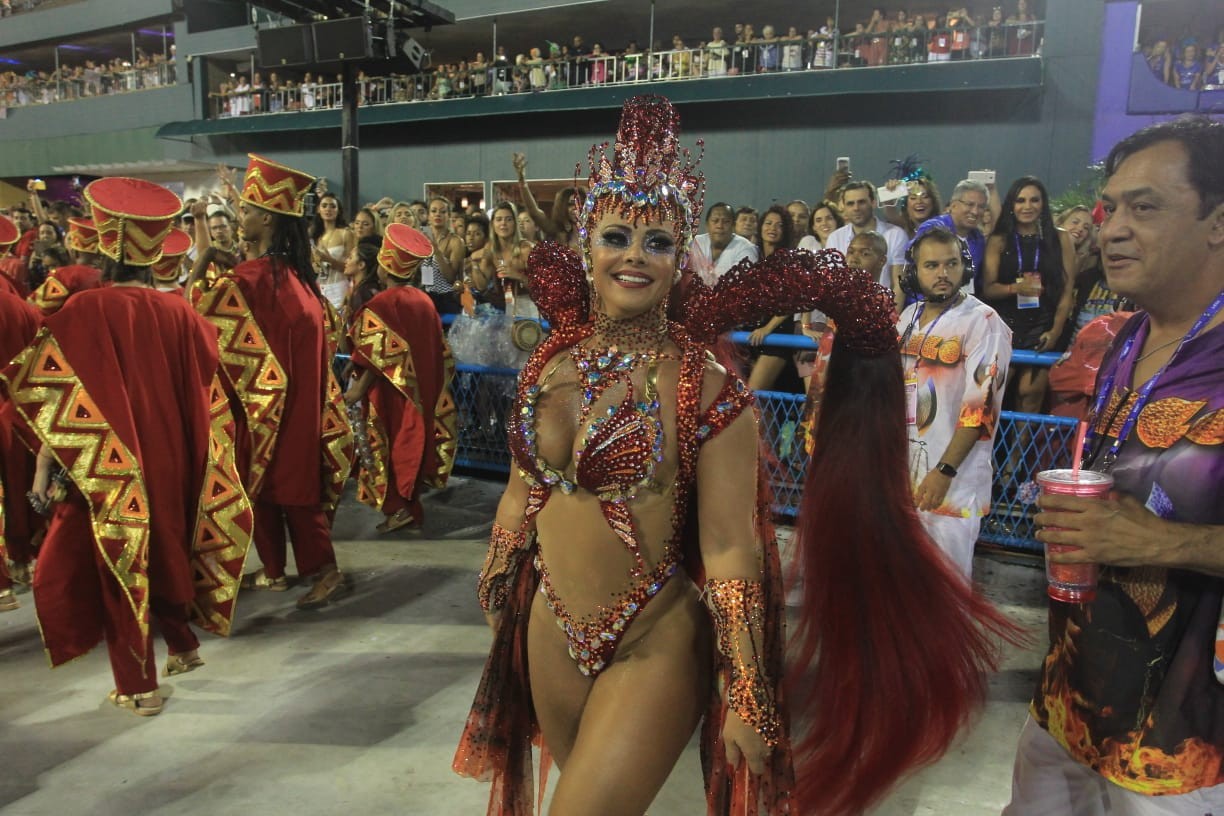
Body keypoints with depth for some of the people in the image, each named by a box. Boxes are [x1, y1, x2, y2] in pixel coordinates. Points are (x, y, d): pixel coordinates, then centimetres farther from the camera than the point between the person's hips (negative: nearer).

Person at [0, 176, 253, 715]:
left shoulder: (84, 312, -13)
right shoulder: (179, 313, -2)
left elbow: (56, 400, -12)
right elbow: (204, 395, 7)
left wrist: (44, 469, -5)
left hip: (109, 465, -4)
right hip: (169, 460, 4)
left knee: (114, 560, 9)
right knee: (161, 549, 25)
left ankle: (138, 686, 15)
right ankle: (183, 645, 35)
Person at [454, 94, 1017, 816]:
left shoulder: (705, 389, -17)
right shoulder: (552, 363, -1)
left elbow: (729, 551, -16)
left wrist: (746, 698, -14)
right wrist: (496, 587, 20)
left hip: (652, 649, -5)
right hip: (549, 632, 6)